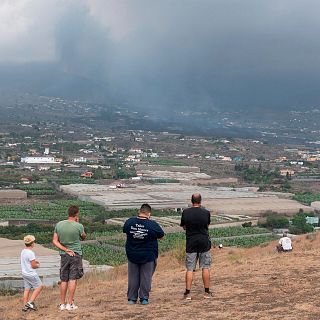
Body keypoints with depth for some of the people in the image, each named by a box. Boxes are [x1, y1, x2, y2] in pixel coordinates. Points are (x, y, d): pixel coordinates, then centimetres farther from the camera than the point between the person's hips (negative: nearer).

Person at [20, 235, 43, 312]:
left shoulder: (23, 252, 7)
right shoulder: (31, 253, -20)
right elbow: (33, 266, -19)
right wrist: (38, 265, 2)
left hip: (24, 273, 8)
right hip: (31, 274, -8)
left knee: (27, 289, 12)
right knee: (39, 286, 3)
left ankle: (25, 306, 12)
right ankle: (30, 302, -4)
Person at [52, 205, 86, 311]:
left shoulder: (59, 224, 0)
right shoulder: (79, 226, -11)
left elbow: (55, 241, -1)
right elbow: (83, 237, 9)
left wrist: (66, 249, -4)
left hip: (64, 255, 4)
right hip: (76, 254, -4)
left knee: (64, 280, 10)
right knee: (73, 279, 1)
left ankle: (62, 304, 14)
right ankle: (70, 304, 0)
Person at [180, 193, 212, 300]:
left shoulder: (186, 212, -4)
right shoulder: (206, 212, -5)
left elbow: (184, 227, 8)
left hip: (191, 243, 0)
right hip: (204, 242, 0)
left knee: (190, 269, 3)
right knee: (205, 268, 8)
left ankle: (188, 292, 1)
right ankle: (207, 292, 12)